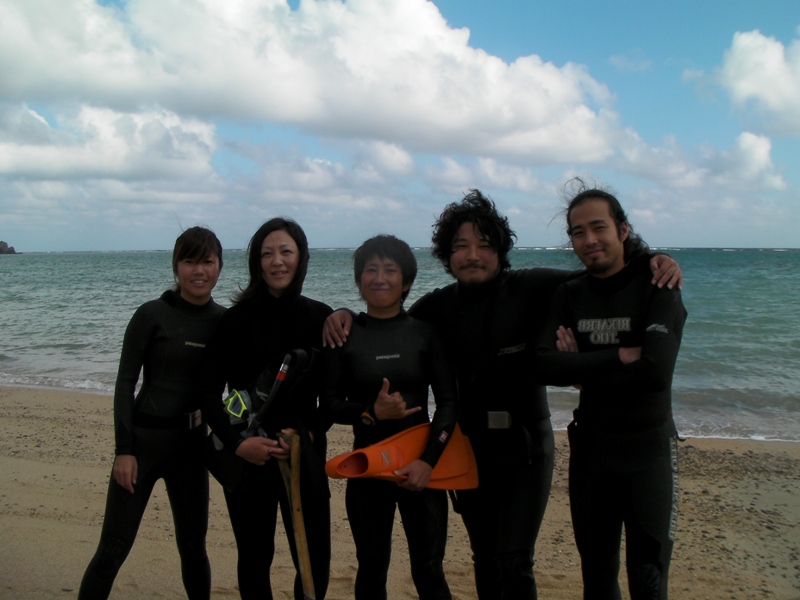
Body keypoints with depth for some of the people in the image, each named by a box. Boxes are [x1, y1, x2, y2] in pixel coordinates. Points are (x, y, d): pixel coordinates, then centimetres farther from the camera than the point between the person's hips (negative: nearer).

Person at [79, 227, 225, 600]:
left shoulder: (224, 320, 3)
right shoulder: (152, 315, -9)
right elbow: (125, 382, -8)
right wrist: (124, 449, -12)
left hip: (192, 443, 4)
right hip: (144, 438, -4)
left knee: (193, 544, 13)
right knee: (113, 548, 0)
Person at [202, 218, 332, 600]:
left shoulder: (321, 318, 2)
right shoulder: (236, 319, -4)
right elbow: (211, 394, -5)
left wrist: (310, 433, -10)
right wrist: (237, 443, -19)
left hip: (304, 455, 2)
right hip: (247, 457, -1)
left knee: (315, 560, 3)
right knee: (254, 558, 9)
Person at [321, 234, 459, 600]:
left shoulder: (425, 333, 0)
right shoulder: (344, 334, 0)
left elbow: (449, 401, -2)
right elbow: (330, 403, 1)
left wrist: (428, 459, -13)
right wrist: (371, 412, -17)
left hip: (421, 464, 0)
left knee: (428, 571, 2)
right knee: (371, 569, 10)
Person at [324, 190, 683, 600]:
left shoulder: (531, 288, -9)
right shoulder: (439, 306, 1)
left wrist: (651, 263, -19)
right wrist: (345, 315, -7)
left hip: (525, 446, -3)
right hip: (471, 447, 4)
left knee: (513, 562, -5)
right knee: (484, 558, 18)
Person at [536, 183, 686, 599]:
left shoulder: (657, 287, -9)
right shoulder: (569, 296, 3)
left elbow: (656, 372, -23)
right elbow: (545, 368, -13)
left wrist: (584, 371, -14)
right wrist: (621, 355, -19)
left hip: (648, 451, -3)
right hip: (590, 452, 4)